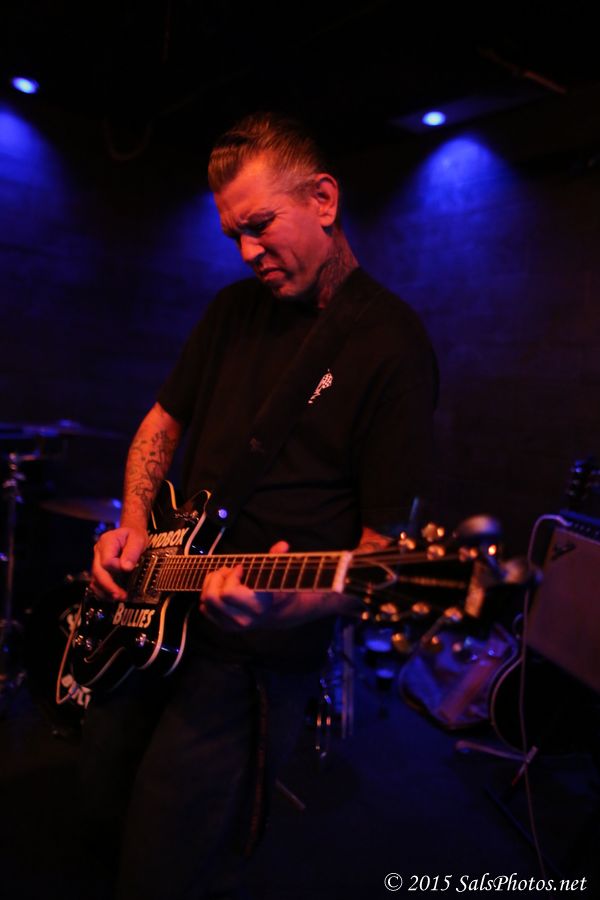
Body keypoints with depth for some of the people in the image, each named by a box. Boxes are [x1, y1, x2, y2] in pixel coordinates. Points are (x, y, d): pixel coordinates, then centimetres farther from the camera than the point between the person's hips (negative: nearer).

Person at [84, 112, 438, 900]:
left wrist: (295, 604, -33)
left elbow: (384, 540, -15)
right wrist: (133, 524, -2)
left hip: (261, 649, -7)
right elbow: (164, 421, 14)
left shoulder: (392, 345, -15)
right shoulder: (236, 308, 6)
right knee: (106, 800, 23)